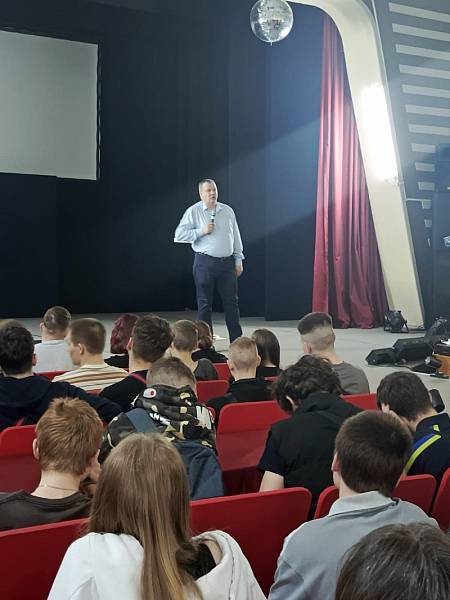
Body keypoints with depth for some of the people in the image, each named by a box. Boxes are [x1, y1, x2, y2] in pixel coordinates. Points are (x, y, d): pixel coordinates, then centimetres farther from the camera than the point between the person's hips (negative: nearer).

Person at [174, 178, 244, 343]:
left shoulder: (228, 211, 11)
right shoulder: (193, 212, -1)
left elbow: (236, 237, 15)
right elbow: (179, 235, -7)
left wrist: (238, 260, 11)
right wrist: (201, 231, -14)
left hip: (227, 262, 3)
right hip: (205, 263, -3)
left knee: (231, 302, 5)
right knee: (205, 304, 4)